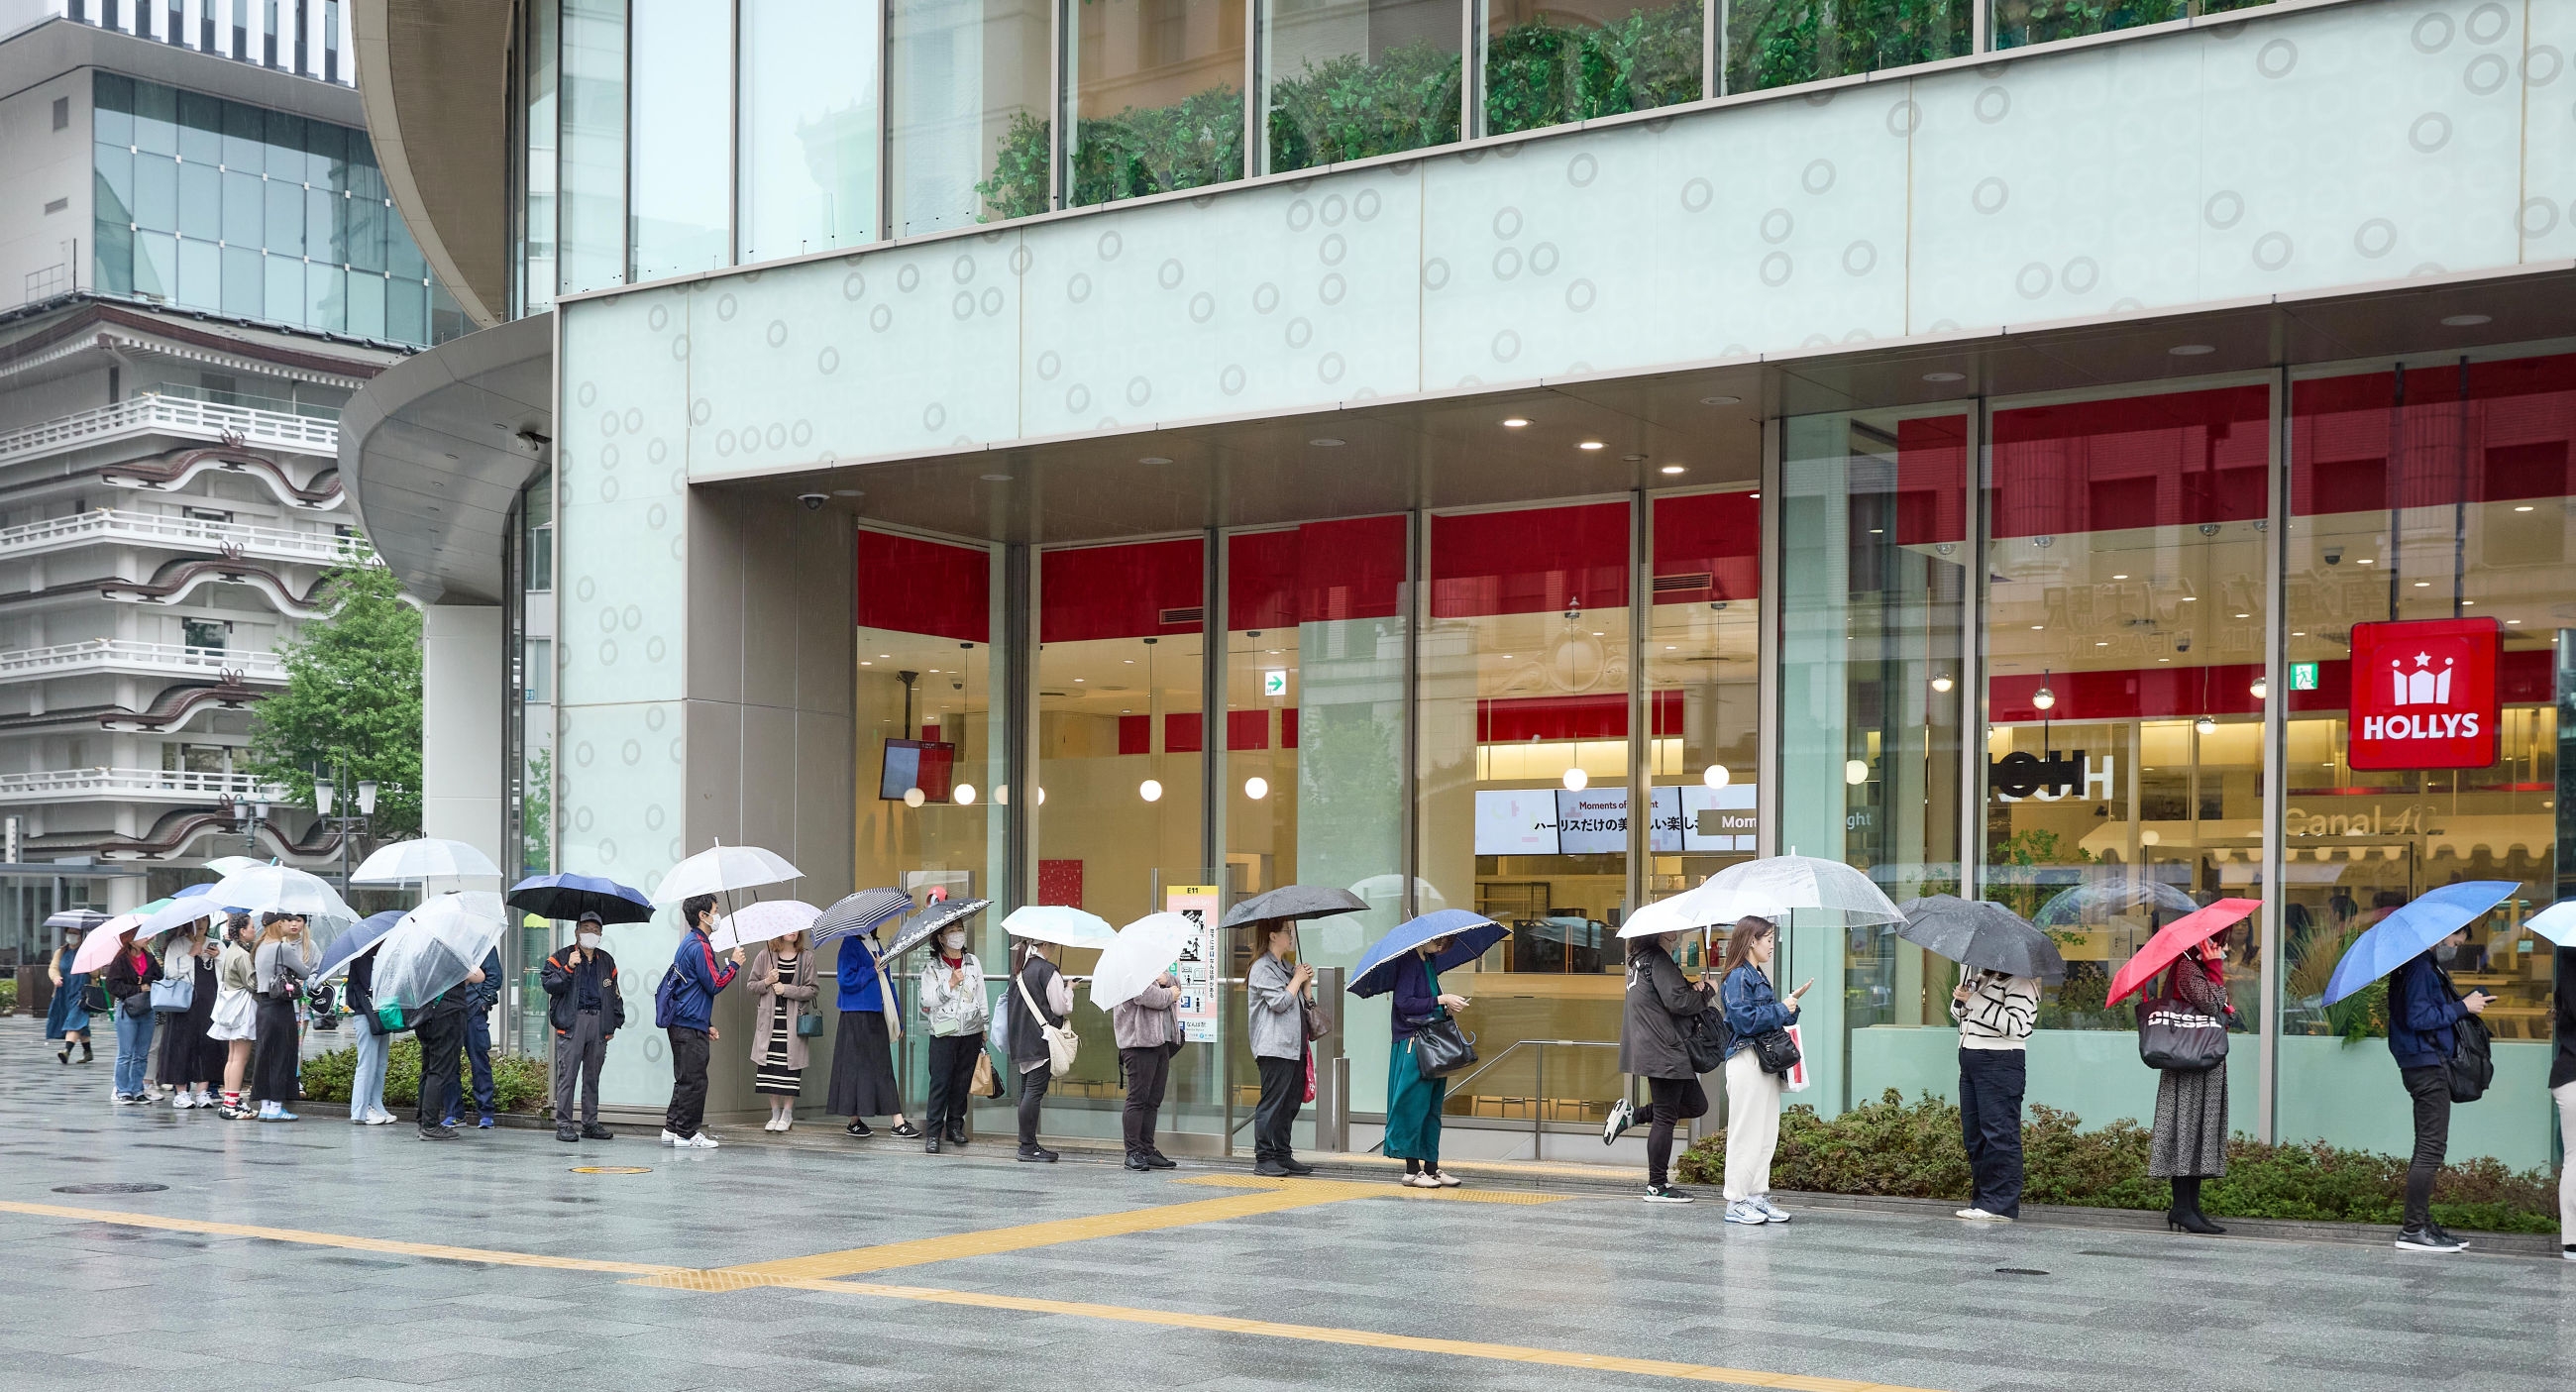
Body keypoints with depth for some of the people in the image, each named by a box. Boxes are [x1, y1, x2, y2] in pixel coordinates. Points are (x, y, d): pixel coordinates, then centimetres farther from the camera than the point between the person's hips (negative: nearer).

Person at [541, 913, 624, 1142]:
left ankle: (590, 1124, 14)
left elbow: (614, 994, 23)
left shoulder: (607, 961, 19)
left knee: (593, 1076, 8)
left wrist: (614, 1024, 16)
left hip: (599, 1023, 4)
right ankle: (564, 1125, -3)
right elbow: (548, 983, -7)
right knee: (567, 1075, -6)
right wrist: (568, 968, -19)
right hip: (572, 1022, -4)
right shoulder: (561, 957, 5)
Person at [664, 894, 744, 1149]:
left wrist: (708, 1024, 26)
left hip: (680, 1022, 11)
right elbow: (714, 984, -15)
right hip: (691, 1025, -11)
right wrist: (734, 964, -2)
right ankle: (686, 1133, -2)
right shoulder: (699, 946, -14)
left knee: (685, 1079, 15)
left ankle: (672, 1128, 18)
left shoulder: (690, 943, 19)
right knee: (694, 1080, -5)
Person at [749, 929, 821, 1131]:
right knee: (769, 1066, 0)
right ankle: (775, 1113, 12)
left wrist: (786, 989, -11)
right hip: (769, 1020, 1)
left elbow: (813, 990, -2)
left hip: (794, 1021, -1)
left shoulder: (806, 958, 3)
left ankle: (787, 1113, 9)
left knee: (789, 1065, -3)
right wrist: (767, 982, -10)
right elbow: (752, 986, 8)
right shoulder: (765, 956, 6)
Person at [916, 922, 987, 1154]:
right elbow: (928, 1000, -8)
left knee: (963, 1082, 7)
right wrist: (950, 984, -17)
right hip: (944, 1033, -4)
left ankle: (955, 1126, 18)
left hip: (971, 1031, 4)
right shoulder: (932, 966, -1)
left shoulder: (973, 962, 10)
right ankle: (932, 1133, -4)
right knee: (940, 1083, -7)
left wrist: (984, 1026, 13)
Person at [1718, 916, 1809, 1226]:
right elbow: (1745, 1019, -19)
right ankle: (1736, 1202, -1)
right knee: (1745, 1133, -6)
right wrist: (1781, 1009, -10)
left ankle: (1759, 1196, 16)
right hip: (1745, 1058, -9)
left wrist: (1789, 1008, 5)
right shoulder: (1737, 977, -10)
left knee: (1767, 1133, 10)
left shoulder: (1759, 976, 19)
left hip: (1766, 1059, 9)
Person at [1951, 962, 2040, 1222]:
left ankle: (2000, 1205, -8)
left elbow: (2017, 1027, -21)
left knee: (1999, 1133, -9)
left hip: (2000, 1061, -9)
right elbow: (1958, 1012, 27)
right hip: (1969, 1059, 9)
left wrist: (1975, 1001, -19)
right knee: (1973, 1134, 11)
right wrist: (1960, 1000, 3)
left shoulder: (2020, 981, -9)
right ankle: (1982, 1198, 18)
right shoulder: (1977, 973, 18)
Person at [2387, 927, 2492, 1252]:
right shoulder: (2420, 967, -13)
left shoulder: (2428, 966, 20)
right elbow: (2417, 1018, -21)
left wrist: (2468, 1004, 10)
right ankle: (2413, 1229, -10)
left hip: (2428, 1065, 11)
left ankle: (2421, 1224, 19)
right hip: (2427, 1066, -11)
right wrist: (2462, 1007, -15)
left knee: (2428, 1148, 14)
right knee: (2432, 1148, -11)